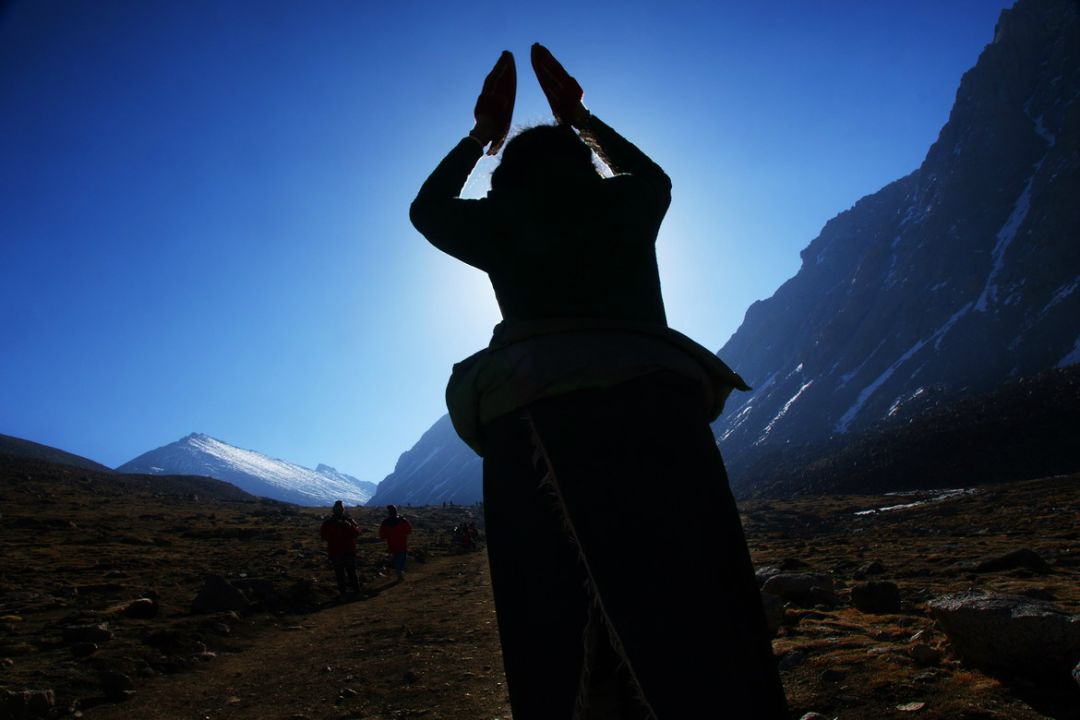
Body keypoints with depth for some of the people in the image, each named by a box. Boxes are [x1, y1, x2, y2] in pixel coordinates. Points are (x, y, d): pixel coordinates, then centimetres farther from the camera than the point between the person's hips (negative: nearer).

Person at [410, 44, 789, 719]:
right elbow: (654, 174, 43)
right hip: (653, 405, 1)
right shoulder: (625, 205, 18)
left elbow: (426, 208, 35)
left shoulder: (503, 221, 14)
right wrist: (581, 119, 50)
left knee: (561, 631, 3)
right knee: (693, 621, 1)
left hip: (534, 418, 0)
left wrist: (481, 134, 42)